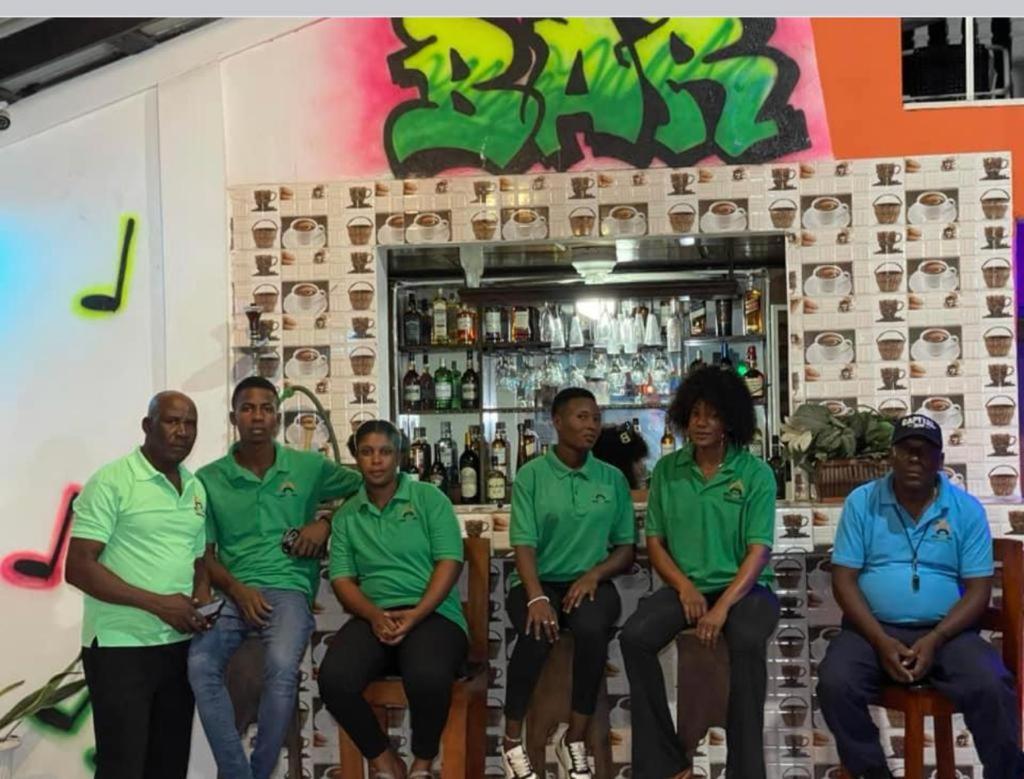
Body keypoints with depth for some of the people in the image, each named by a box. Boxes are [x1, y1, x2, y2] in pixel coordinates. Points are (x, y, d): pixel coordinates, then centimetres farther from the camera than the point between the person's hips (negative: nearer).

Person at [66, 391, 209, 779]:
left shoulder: (197, 489, 11)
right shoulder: (111, 481, -9)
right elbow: (78, 568, -15)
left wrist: (199, 605, -2)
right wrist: (158, 604, -19)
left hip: (180, 645, 7)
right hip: (120, 647, -6)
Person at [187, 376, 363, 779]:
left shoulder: (310, 466, 8)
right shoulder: (209, 478, 8)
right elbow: (205, 553, 8)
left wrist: (326, 523, 3)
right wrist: (237, 589, -10)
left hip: (288, 587, -1)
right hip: (231, 591, 2)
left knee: (282, 667, -32)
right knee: (199, 663, -29)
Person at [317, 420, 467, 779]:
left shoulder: (429, 498, 6)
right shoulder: (346, 516, 15)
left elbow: (449, 562, -2)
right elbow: (342, 578, 8)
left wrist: (415, 615, -16)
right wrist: (375, 615, -13)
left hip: (432, 613, -3)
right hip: (373, 617, 3)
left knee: (428, 677, -36)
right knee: (334, 679, -28)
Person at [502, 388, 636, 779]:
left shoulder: (613, 479, 7)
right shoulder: (531, 475, -1)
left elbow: (627, 548, 9)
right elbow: (524, 544, -8)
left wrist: (595, 573, -11)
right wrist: (536, 597, -24)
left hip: (590, 582, 2)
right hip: (538, 581, -2)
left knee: (592, 629, -32)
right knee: (538, 634, -33)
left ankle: (575, 740, -15)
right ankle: (512, 741, -12)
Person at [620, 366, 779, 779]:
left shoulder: (756, 473, -2)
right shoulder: (667, 470, 7)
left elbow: (758, 551, -8)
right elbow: (654, 541, 8)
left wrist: (722, 607, -21)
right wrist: (685, 587, -10)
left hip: (743, 587, -2)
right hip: (686, 586, 3)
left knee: (747, 642, -35)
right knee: (634, 636, -25)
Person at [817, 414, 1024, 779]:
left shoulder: (967, 509, 2)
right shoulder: (861, 502, 1)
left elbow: (978, 589, -1)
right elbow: (844, 580, -2)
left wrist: (934, 640, -16)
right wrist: (881, 641, -16)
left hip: (946, 632, 0)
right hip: (873, 630, 0)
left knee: (992, 688, -28)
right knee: (835, 684, -27)